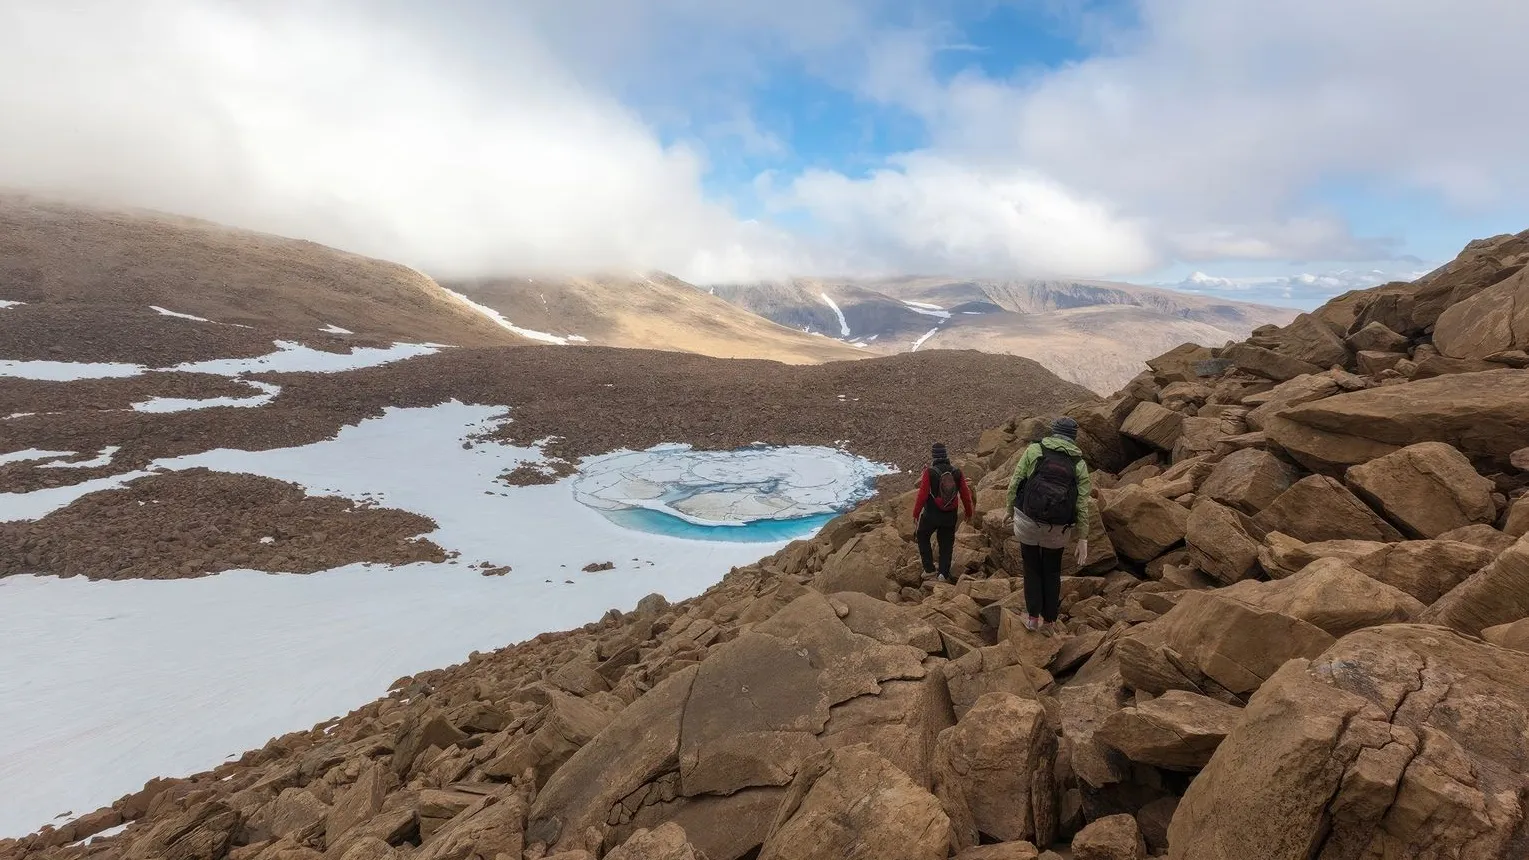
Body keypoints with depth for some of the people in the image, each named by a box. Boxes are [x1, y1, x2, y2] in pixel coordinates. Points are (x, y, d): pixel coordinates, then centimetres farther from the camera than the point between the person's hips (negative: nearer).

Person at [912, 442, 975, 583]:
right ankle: (944, 573, 11)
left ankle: (929, 568, 17)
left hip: (931, 514, -3)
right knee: (946, 544, 15)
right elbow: (965, 495, 1)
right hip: (950, 516, 3)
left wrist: (915, 513, -4)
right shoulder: (957, 472, -4)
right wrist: (969, 514, 14)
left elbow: (922, 495, -15)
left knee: (923, 537, 19)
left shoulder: (929, 472, -15)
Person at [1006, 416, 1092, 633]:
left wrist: (1010, 511, 5)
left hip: (1028, 521, -1)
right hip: (1057, 529, 1)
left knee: (1032, 568, 18)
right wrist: (1083, 538, 3)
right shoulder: (1080, 464, 3)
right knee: (1052, 571, 21)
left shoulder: (1034, 450, -2)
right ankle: (1050, 620, 31)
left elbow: (1015, 483, -6)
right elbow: (1082, 504, -1)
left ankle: (1032, 618, 21)